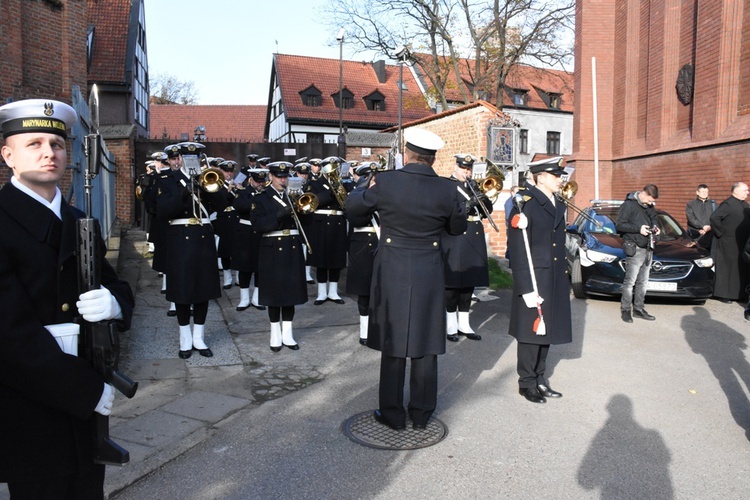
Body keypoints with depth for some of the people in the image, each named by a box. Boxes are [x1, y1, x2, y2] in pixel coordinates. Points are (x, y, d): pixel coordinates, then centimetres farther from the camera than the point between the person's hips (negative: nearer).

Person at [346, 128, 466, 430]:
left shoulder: (386, 182, -12)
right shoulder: (447, 189, -6)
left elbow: (352, 206, 4)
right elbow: (458, 227, 10)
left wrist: (367, 189, 23)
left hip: (392, 274, -1)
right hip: (429, 276, 2)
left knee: (393, 343, 9)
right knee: (425, 344, 12)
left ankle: (393, 414, 20)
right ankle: (421, 413, 23)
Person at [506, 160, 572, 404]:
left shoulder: (559, 206, 12)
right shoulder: (526, 203, -14)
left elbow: (560, 245, 16)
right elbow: (517, 249, -18)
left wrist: (564, 279, 12)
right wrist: (526, 288, -22)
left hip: (555, 282, 8)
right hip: (534, 281, -7)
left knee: (547, 330, 16)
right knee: (531, 332, 4)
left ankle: (540, 379, 30)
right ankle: (527, 383, 20)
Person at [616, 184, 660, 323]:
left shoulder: (649, 205, 11)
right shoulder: (628, 204, -11)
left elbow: (654, 217, 28)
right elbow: (619, 225, -13)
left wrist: (655, 226, 6)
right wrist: (638, 228, -19)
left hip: (648, 248, 8)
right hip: (635, 249, -8)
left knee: (643, 281, 12)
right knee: (630, 281, -6)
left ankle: (639, 309, 20)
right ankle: (625, 310, 3)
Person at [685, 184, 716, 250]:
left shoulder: (713, 204, 15)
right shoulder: (690, 204, 9)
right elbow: (691, 218, -4)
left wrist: (709, 228, -11)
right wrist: (703, 226, -13)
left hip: (710, 235, 2)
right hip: (695, 236, -2)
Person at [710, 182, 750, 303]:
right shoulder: (728, 204, -13)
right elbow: (714, 217, -22)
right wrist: (720, 233, -16)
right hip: (728, 244, -8)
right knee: (727, 268, -1)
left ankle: (739, 294, 21)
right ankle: (723, 294, 7)